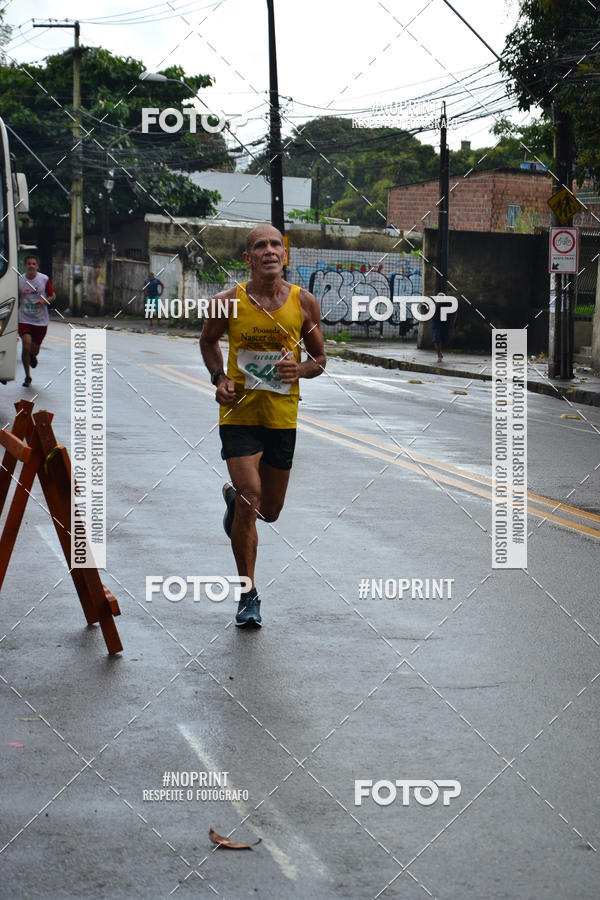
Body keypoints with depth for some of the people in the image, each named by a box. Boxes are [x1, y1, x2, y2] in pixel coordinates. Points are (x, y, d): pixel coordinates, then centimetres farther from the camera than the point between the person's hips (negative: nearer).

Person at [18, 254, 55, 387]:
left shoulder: (44, 279, -3)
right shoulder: (19, 280, -2)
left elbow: (53, 296, 6)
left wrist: (45, 301, -14)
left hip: (41, 320, 1)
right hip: (24, 319, -1)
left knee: (34, 350, 7)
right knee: (26, 345, -15)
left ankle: (33, 357, 48)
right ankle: (27, 376, 1)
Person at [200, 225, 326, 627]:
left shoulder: (305, 303, -3)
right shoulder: (229, 302, -6)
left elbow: (320, 358, 7)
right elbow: (208, 341, 13)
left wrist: (300, 369, -15)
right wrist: (219, 378, -4)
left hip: (283, 416, 2)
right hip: (239, 412, -2)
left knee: (270, 510, 13)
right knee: (249, 497, -14)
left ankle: (233, 498, 50)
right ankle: (248, 595, 1)